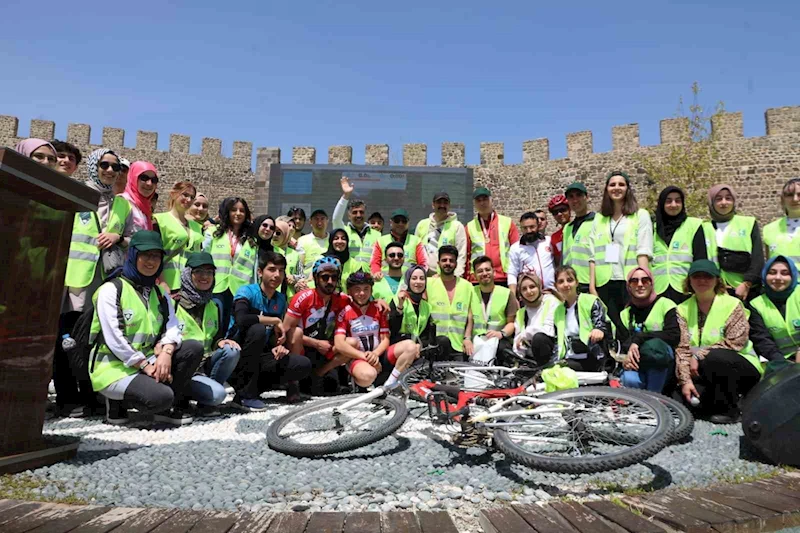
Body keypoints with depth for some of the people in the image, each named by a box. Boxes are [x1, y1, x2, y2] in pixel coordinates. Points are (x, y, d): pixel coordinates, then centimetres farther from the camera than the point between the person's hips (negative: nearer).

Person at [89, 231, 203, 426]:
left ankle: (171, 407, -6)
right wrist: (146, 366, -18)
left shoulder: (160, 294, 14)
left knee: (194, 347, -15)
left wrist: (166, 353, -20)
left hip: (148, 362, 7)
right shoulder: (111, 289, -7)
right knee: (161, 396, -31)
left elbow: (172, 328, 1)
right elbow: (113, 339, -15)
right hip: (113, 368, -6)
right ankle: (117, 401, 0)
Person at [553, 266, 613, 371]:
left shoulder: (591, 301, 2)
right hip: (569, 361, 4)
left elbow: (603, 324, -9)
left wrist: (600, 330, -33)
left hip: (590, 361, -3)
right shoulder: (558, 310, 18)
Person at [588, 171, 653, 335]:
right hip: (605, 284, 3)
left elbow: (644, 251, -3)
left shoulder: (641, 215, 8)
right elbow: (593, 255, 11)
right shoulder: (599, 219, 17)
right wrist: (592, 286, 2)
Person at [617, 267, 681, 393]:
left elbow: (674, 336, -15)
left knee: (654, 345, -35)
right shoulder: (625, 314, 11)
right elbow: (621, 346, 6)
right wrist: (625, 358, -17)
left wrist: (639, 338, -19)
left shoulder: (665, 304, -1)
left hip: (664, 365, -1)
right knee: (629, 380, -35)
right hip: (637, 364, 1)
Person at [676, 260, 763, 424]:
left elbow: (735, 342, -16)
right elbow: (682, 348, -6)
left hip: (741, 368, -3)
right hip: (703, 372, 3)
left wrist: (699, 355, -21)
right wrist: (685, 380, -17)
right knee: (683, 397, -26)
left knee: (714, 357, -36)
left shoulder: (732, 304, -5)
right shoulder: (683, 309, 4)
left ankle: (730, 410, -14)